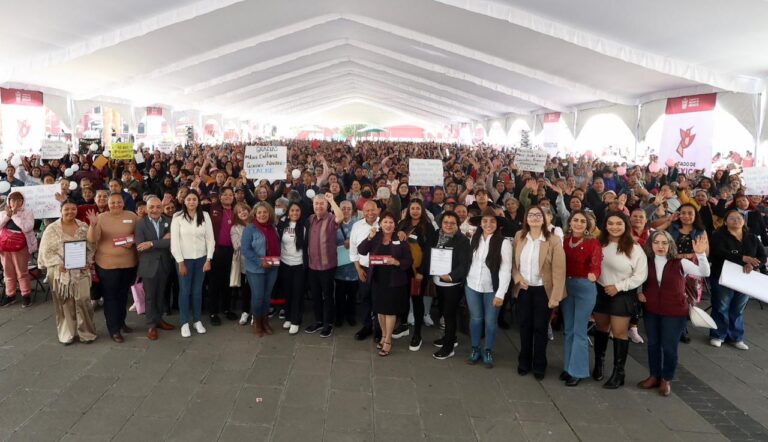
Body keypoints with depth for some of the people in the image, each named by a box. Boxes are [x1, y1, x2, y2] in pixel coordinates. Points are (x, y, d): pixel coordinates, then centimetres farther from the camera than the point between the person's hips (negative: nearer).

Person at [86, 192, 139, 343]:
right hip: (107, 264, -3)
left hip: (129, 263, 3)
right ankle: (114, 330, 10)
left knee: (123, 295, 18)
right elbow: (93, 239, -13)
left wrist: (133, 241, -13)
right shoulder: (101, 218, -5)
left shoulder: (131, 216, 1)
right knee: (110, 297, 3)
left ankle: (121, 321, 36)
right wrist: (93, 225, -29)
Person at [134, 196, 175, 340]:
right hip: (149, 265, -2)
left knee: (161, 294, 16)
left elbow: (171, 242, -14)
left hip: (164, 264, 3)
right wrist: (163, 241, -20)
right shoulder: (140, 224, -7)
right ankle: (152, 325, 18)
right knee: (150, 296, 7)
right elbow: (140, 246, -18)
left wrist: (151, 244, -21)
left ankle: (159, 319, 32)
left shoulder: (168, 222, 0)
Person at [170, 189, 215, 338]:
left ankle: (197, 320, 23)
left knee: (197, 291, 10)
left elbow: (210, 239, 0)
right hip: (184, 259, -2)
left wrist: (208, 260, -4)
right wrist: (180, 262, -10)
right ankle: (185, 323, 16)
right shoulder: (177, 217, -7)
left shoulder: (205, 216, -1)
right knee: (184, 291, 5)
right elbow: (174, 241, -8)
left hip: (201, 259, 2)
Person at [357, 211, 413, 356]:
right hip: (377, 279, 3)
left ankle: (388, 340, 15)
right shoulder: (375, 237, 1)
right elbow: (361, 251, -10)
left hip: (394, 280, -3)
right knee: (380, 309, 14)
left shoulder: (401, 240, -5)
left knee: (390, 310, 3)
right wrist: (369, 237, -22)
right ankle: (384, 335, 33)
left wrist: (396, 262, -23)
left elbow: (409, 260, -5)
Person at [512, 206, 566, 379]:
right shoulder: (519, 236, 0)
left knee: (540, 328, 8)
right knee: (524, 326, 13)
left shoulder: (553, 240, -13)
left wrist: (555, 296, -16)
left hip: (543, 290, -3)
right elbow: (513, 261, 9)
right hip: (524, 289, 3)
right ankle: (524, 362, 31)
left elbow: (559, 270, -14)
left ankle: (539, 365, 27)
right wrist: (517, 277, -9)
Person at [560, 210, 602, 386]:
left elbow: (596, 263, -22)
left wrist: (594, 274, -42)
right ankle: (568, 367, 26)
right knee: (568, 329, 13)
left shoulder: (593, 242, -9)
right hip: (565, 286, 5)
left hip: (585, 287, -5)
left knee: (579, 330, 1)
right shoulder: (564, 241, 5)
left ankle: (577, 371, 12)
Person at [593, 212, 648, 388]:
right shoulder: (599, 243, 0)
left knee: (619, 332, 2)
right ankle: (599, 363, 35)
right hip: (600, 291, 4)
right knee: (601, 328, 17)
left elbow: (641, 275, -12)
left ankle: (618, 372, 14)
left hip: (623, 295, -3)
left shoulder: (634, 248, -11)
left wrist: (618, 286, -16)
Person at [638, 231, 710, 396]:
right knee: (653, 344, 13)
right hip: (651, 311, 3)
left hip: (675, 312, -3)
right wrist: (639, 292, -1)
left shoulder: (680, 263, -11)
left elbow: (704, 273, -23)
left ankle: (666, 379, 23)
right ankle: (654, 376, 29)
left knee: (669, 346, 4)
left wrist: (701, 254, -38)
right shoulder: (646, 263, -2)